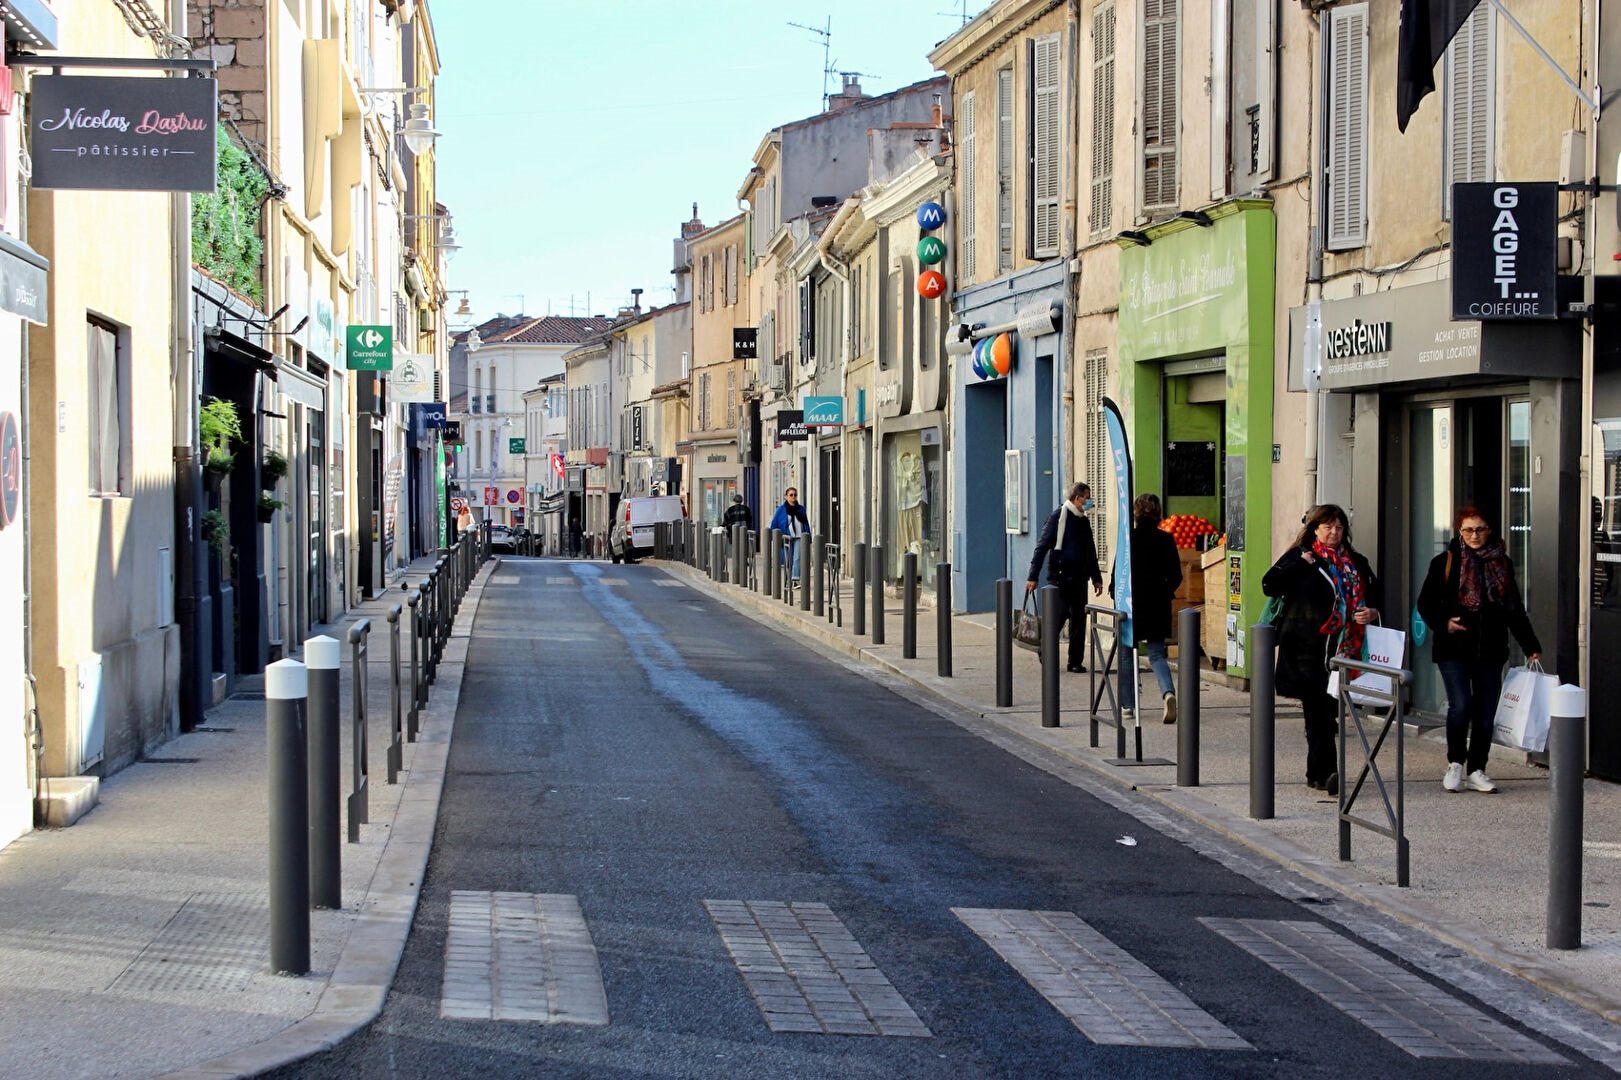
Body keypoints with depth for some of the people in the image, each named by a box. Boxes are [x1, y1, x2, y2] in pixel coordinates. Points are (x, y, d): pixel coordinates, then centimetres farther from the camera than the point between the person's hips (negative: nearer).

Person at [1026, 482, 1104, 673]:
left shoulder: (1084, 521, 14)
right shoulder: (1059, 516, -7)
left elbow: (1090, 552, 25)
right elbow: (1042, 546, -9)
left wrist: (1096, 578, 22)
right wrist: (1033, 576, -14)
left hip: (1078, 578, 7)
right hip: (1059, 577, -7)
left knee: (1079, 620, 5)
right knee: (1059, 616, -8)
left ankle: (1076, 661, 9)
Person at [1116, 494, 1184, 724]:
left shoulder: (1129, 538, -10)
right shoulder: (1165, 539, -2)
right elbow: (1176, 576, -1)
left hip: (1131, 604, -2)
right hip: (1158, 607, 2)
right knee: (1157, 654, 7)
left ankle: (1128, 705, 14)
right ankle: (1168, 692, -19)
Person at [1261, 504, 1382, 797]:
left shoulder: (1356, 563, 16)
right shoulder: (1299, 557, 4)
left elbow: (1375, 595, 23)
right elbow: (1270, 585, -8)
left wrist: (1372, 612, 2)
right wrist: (1302, 564, -12)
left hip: (1341, 649, 4)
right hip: (1307, 649, -4)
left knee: (1329, 710, 8)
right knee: (1318, 711, -8)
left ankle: (1317, 772, 17)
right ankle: (1326, 772, -12)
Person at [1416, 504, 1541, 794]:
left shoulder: (1501, 563, 9)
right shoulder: (1445, 562, -1)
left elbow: (1515, 609, 14)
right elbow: (1426, 603, 2)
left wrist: (1531, 645, 11)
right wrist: (1444, 622, -16)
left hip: (1490, 650, 3)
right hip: (1454, 650, -3)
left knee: (1486, 711, 4)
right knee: (1461, 705, -14)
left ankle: (1476, 770, 16)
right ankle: (1455, 763, 6)